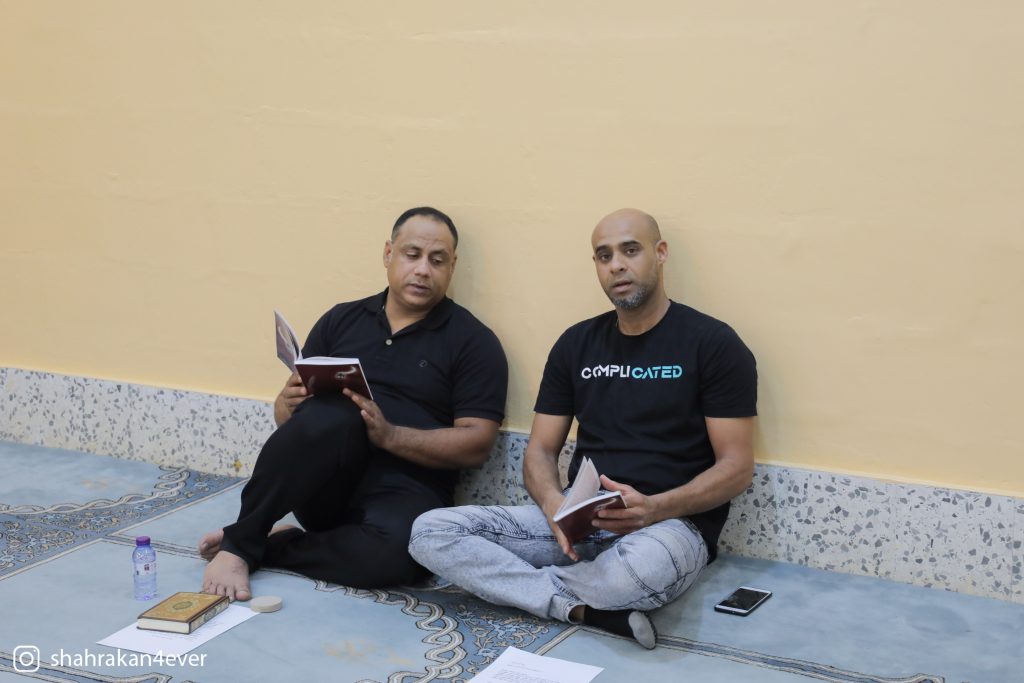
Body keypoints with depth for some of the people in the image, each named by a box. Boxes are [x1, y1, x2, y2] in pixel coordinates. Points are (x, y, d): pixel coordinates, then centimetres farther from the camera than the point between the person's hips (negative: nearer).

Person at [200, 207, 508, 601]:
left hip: (403, 489, -1)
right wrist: (289, 405, -9)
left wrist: (388, 435, -18)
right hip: (324, 486, 2)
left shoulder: (473, 342, 5)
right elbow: (285, 413, 17)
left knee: (399, 547, -38)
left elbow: (477, 444, -4)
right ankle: (239, 542, -18)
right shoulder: (341, 320, 15)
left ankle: (264, 548, -13)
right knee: (330, 415, -33)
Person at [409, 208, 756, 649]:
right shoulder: (576, 344, 13)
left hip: (671, 523, -4)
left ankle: (517, 583, -11)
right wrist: (553, 505, -13)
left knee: (642, 567, -43)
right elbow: (541, 450, 11)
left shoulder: (712, 344, -1)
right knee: (430, 532, -14)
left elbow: (736, 467, -5)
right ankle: (589, 609, -20)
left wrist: (654, 508, -23)